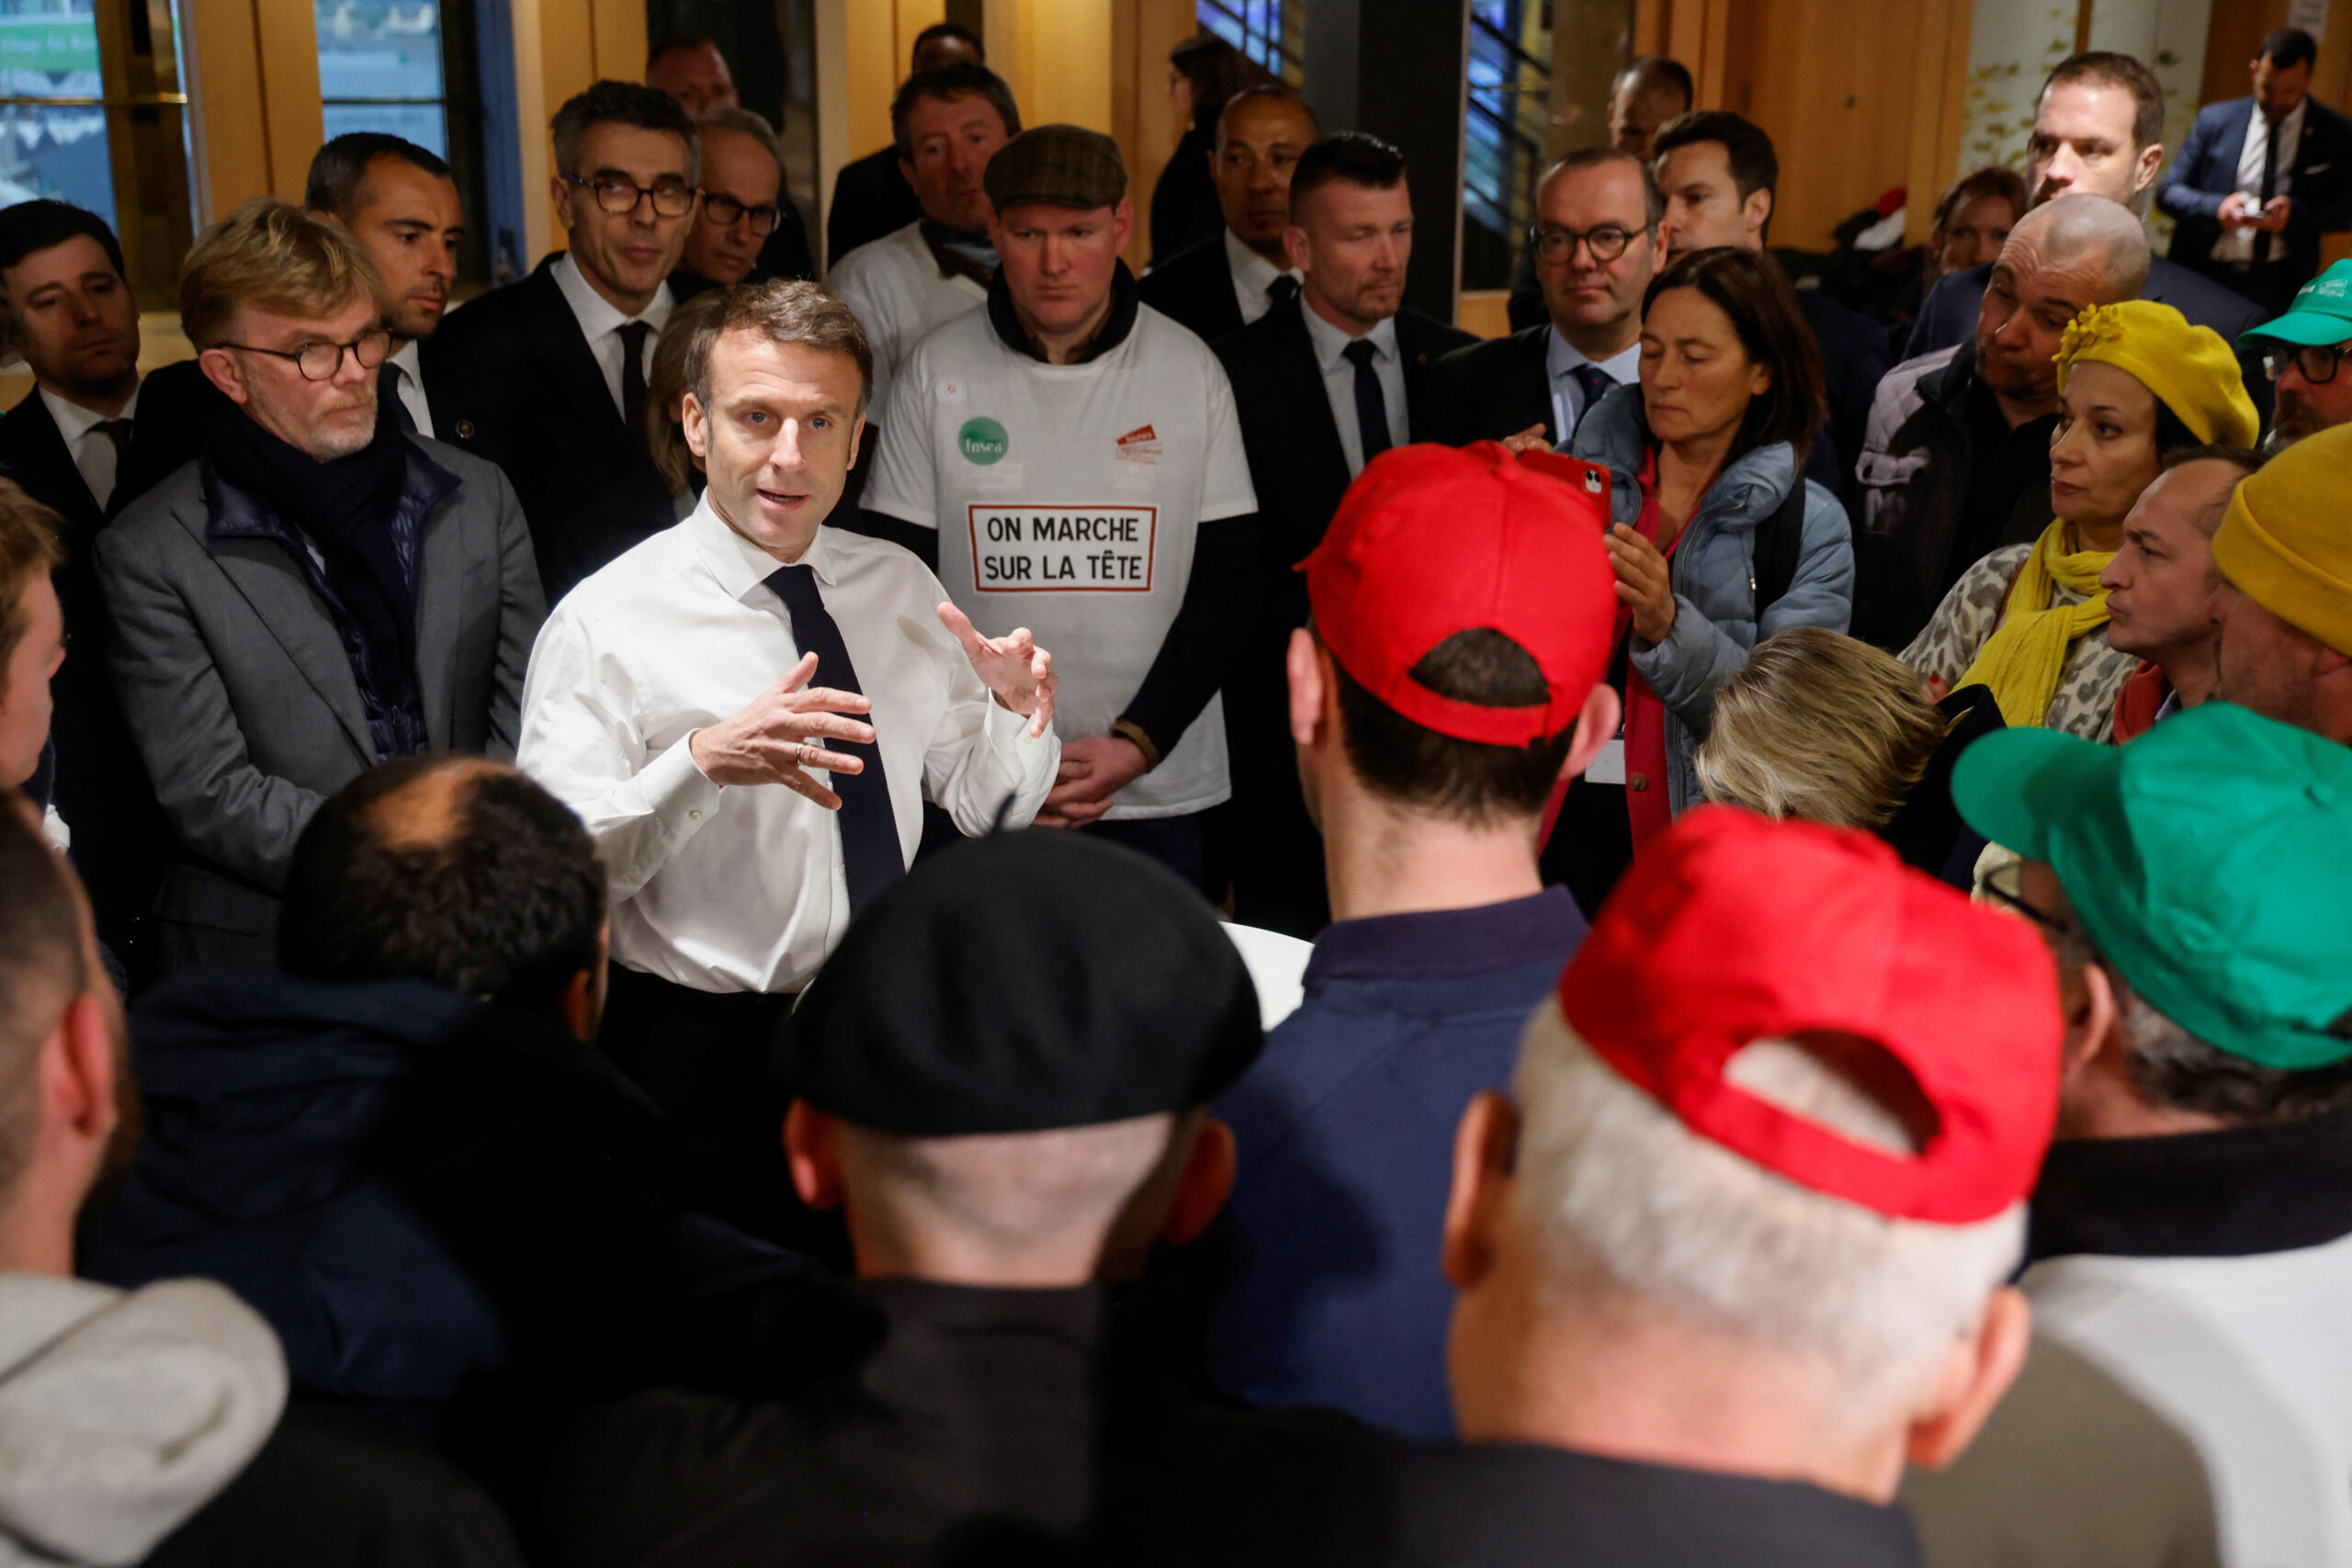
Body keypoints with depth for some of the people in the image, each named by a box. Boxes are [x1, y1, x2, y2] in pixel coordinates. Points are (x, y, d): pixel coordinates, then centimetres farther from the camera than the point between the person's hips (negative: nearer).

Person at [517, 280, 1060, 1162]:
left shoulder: (902, 587, 7)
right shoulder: (604, 624, -8)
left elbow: (983, 808, 13)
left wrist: (1019, 711, -7)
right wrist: (703, 762, -29)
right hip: (703, 1058, -4)